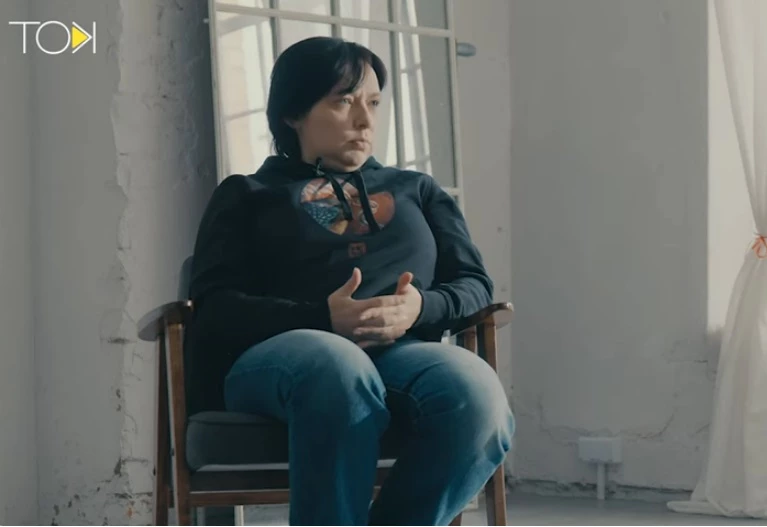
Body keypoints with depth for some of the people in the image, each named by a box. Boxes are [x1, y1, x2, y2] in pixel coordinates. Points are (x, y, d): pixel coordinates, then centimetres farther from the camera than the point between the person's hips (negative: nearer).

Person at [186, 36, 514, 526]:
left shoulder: (417, 189, 31)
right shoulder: (247, 195, 22)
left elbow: (475, 284, 20)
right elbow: (215, 308, 6)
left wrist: (420, 308, -5)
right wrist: (321, 319, -13)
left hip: (402, 352, 3)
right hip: (276, 354, -2)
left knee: (476, 395, -36)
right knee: (337, 368, -42)